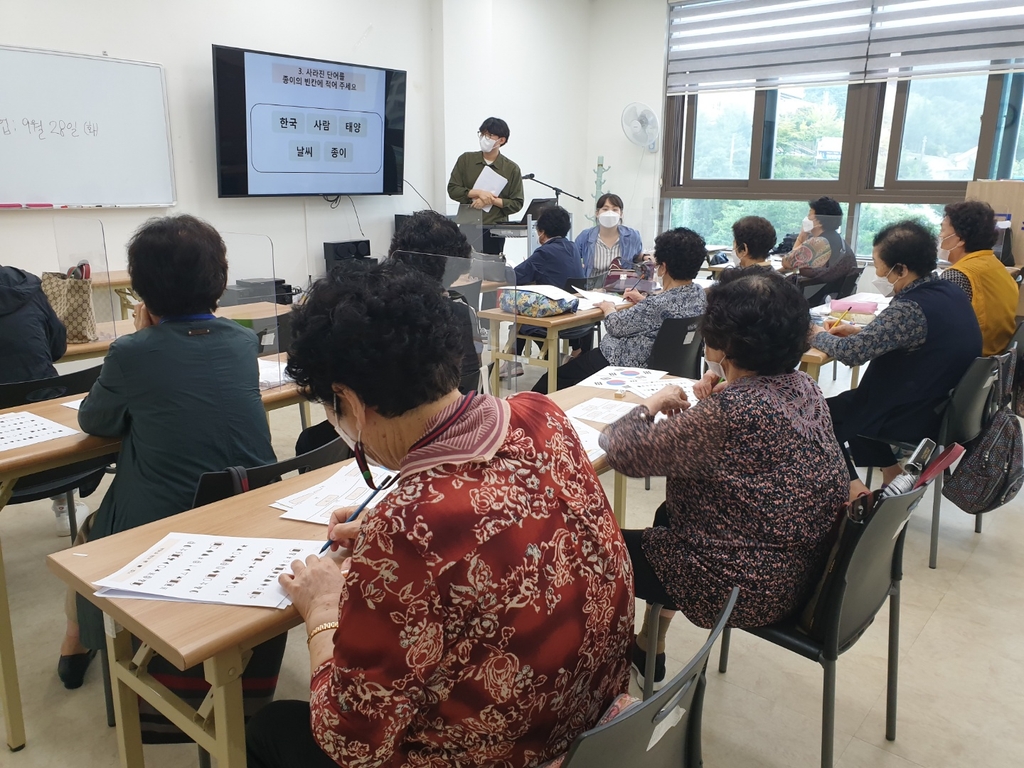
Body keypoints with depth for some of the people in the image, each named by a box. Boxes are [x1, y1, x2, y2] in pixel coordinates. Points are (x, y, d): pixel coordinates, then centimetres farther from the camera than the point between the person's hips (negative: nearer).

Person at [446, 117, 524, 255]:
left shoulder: (512, 169, 2)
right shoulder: (465, 159, 6)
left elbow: (517, 203, 0)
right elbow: (452, 189, 2)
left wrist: (492, 200, -13)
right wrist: (478, 193, -12)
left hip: (494, 230, -1)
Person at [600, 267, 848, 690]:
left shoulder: (731, 412, -30)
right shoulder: (803, 387, -3)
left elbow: (623, 451, -23)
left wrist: (652, 404, -5)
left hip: (752, 588, -9)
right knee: (666, 513, 30)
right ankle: (648, 653, 42)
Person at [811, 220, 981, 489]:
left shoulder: (910, 309, -29)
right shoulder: (950, 292, -1)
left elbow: (850, 353, -27)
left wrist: (818, 335, -8)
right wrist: (859, 331, 5)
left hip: (913, 419, -8)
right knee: (848, 400, 27)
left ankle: (854, 489, 17)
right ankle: (892, 474, 31)